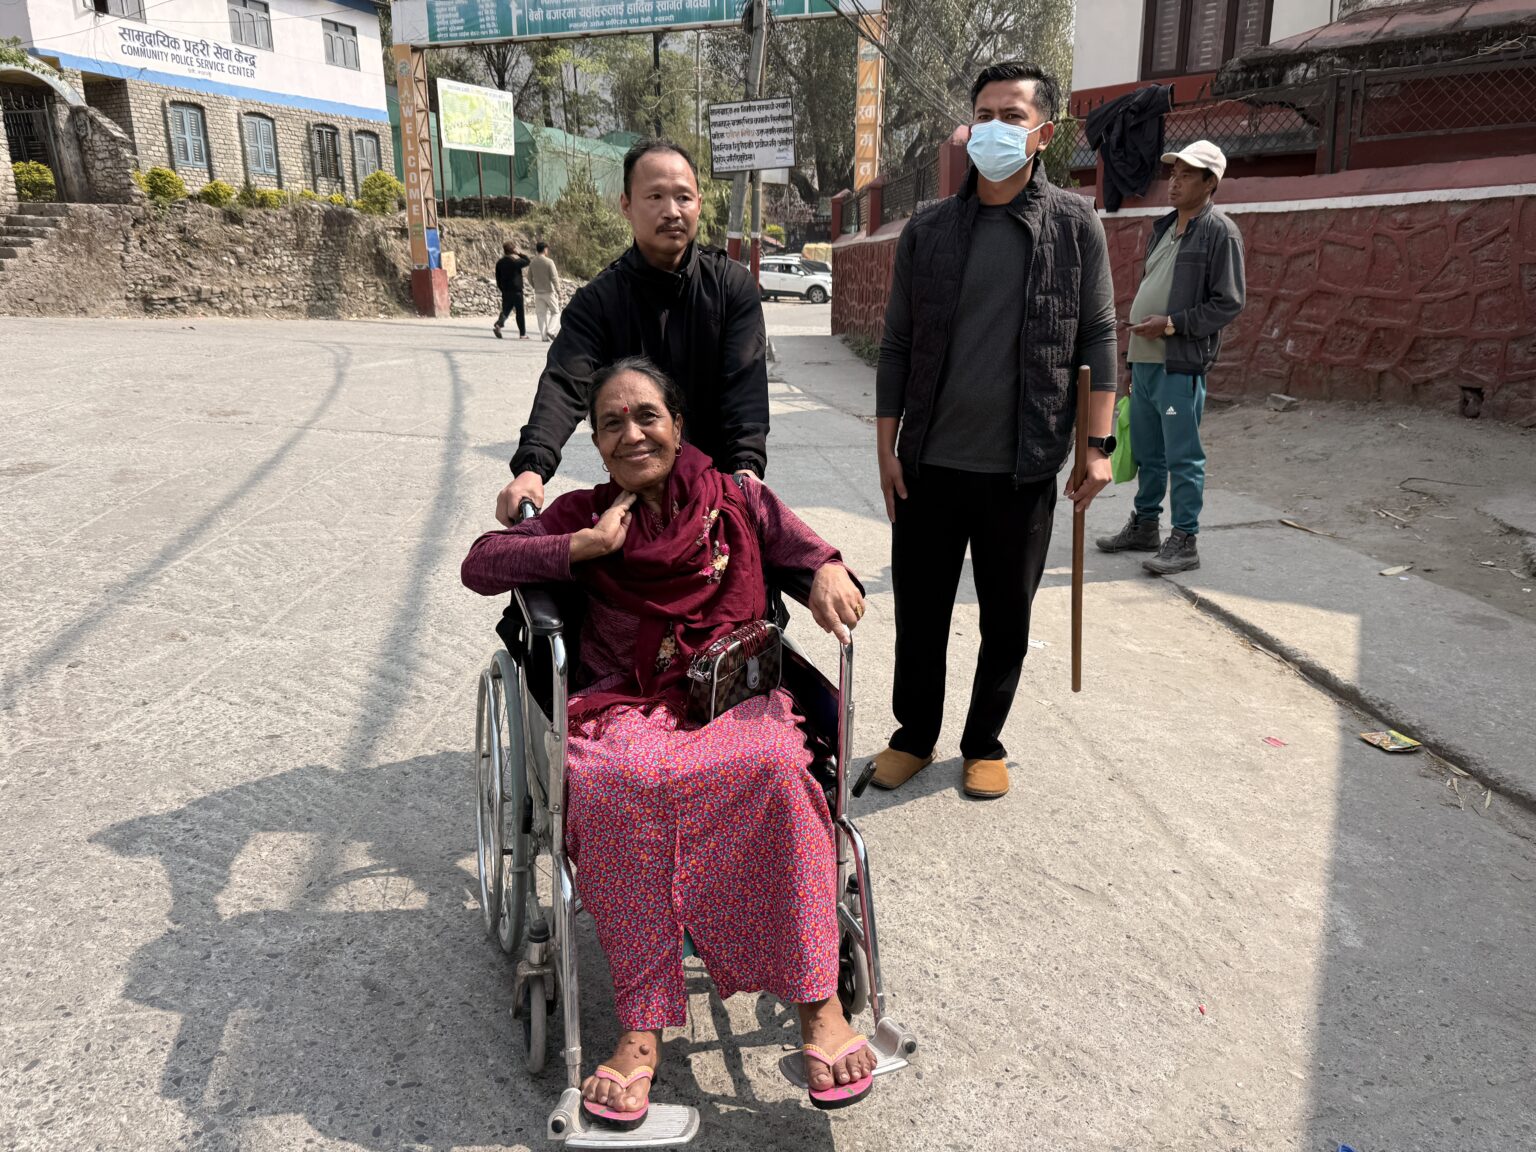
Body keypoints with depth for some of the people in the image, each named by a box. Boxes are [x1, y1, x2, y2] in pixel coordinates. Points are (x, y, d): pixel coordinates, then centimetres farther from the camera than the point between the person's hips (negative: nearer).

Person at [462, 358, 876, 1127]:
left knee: (775, 763, -34)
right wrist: (587, 546, -6)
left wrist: (828, 572, -18)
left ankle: (817, 999, -22)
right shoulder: (584, 515, 12)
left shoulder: (734, 501, 12)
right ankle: (642, 1027, -27)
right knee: (620, 779, -35)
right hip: (627, 705, 0)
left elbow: (812, 552, 7)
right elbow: (479, 565, 4)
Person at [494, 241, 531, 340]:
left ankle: (498, 324, -16)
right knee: (520, 312, 4)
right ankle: (522, 334, 8)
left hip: (505, 291, 5)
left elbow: (498, 279, 10)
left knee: (505, 310, 11)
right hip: (516, 291, -5)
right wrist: (519, 253, 5)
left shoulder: (500, 262, 6)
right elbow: (527, 261, 3)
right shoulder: (516, 261, -13)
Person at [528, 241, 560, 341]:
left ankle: (544, 335, 5)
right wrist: (558, 291, -7)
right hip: (549, 291, -4)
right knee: (555, 311, 10)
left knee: (541, 314, 7)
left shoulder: (532, 263, 3)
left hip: (538, 292, 4)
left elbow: (530, 278, 9)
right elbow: (554, 278, -13)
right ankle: (550, 331, -5)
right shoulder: (549, 262, -10)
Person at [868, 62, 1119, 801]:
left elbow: (1098, 339, 1)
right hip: (930, 463, 1)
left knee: (1006, 617, 10)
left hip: (1023, 469, -1)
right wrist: (886, 447, 0)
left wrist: (1099, 446, -6)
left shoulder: (1075, 227, 1)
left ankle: (984, 744, 30)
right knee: (919, 609, 10)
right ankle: (915, 736, 30)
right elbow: (897, 345, 5)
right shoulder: (927, 231, 3)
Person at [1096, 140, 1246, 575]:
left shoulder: (1220, 231, -8)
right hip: (1144, 360, 8)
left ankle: (1184, 541, 5)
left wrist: (1172, 324, -18)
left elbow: (1229, 303, -12)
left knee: (1182, 457, -3)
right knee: (1146, 452, 16)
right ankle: (1145, 526, 28)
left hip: (1181, 365, -8)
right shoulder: (1163, 228, 17)